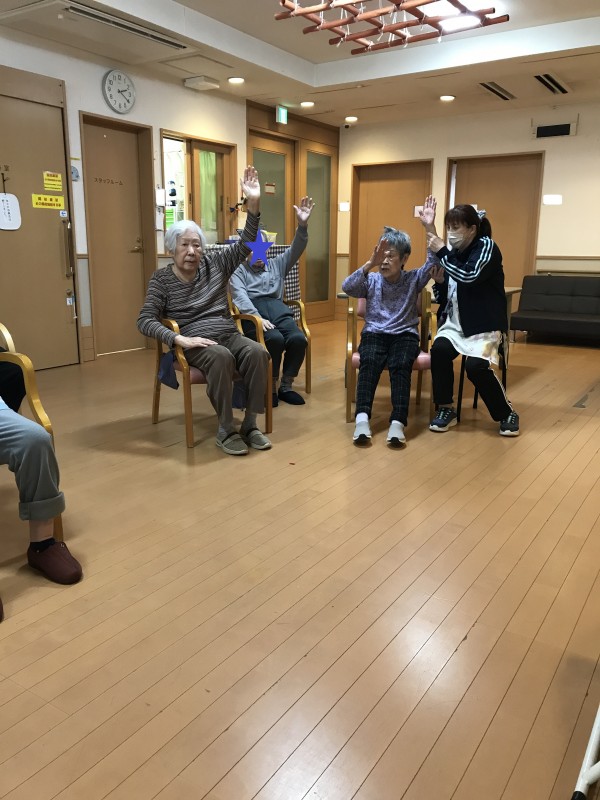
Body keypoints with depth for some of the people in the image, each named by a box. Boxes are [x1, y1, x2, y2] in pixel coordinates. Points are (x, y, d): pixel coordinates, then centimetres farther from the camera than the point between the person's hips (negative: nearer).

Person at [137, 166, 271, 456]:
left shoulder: (215, 264, 12)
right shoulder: (162, 279, 3)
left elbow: (245, 245, 3)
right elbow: (145, 321, -5)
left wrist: (253, 203, -11)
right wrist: (180, 339, -22)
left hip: (229, 334, 4)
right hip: (194, 342, -4)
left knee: (257, 352, -29)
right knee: (221, 357, -37)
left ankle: (250, 425, -19)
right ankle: (226, 430, -26)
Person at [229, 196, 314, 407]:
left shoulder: (276, 265, 30)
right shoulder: (238, 271, 18)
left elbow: (295, 250, 14)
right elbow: (240, 297, -1)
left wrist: (302, 225, -5)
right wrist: (257, 318, -20)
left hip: (276, 308, 4)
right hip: (252, 311, -4)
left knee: (298, 338, -26)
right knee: (275, 339, -33)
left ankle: (286, 387, -10)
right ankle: (270, 387, -14)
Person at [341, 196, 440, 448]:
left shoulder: (413, 280, 8)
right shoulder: (372, 281, 9)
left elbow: (434, 262, -7)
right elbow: (347, 287, -10)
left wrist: (429, 228, -19)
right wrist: (370, 263, -22)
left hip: (405, 334, 0)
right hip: (374, 333, 0)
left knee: (400, 364, -33)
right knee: (370, 361, -33)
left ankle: (398, 422, -40)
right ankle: (362, 418, -42)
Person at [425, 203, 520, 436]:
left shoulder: (487, 247, -7)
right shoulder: (452, 253, 9)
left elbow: (469, 276, -27)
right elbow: (444, 298, 11)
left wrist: (441, 251, -22)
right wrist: (439, 282, -10)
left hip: (484, 324, -5)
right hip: (456, 320, 5)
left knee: (476, 366, -26)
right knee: (439, 350, -26)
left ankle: (507, 413, -1)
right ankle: (446, 409, -10)